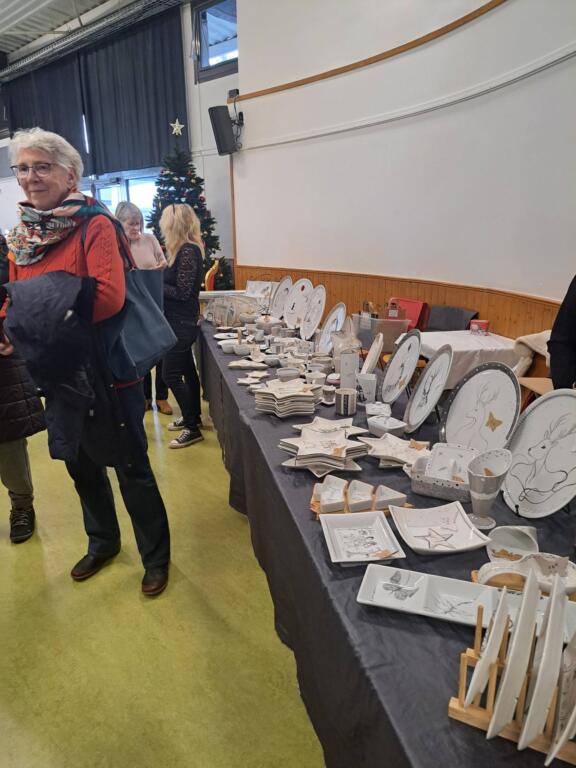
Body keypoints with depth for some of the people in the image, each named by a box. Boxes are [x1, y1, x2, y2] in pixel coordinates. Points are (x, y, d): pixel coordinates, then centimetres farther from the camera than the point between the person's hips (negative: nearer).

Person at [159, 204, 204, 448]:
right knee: (187, 370, 18)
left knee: (171, 375, -6)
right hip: (180, 321, 10)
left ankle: (192, 429, 3)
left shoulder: (187, 252, -18)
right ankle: (193, 417, 32)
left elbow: (182, 292, -21)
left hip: (182, 323, -10)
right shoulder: (187, 249, 11)